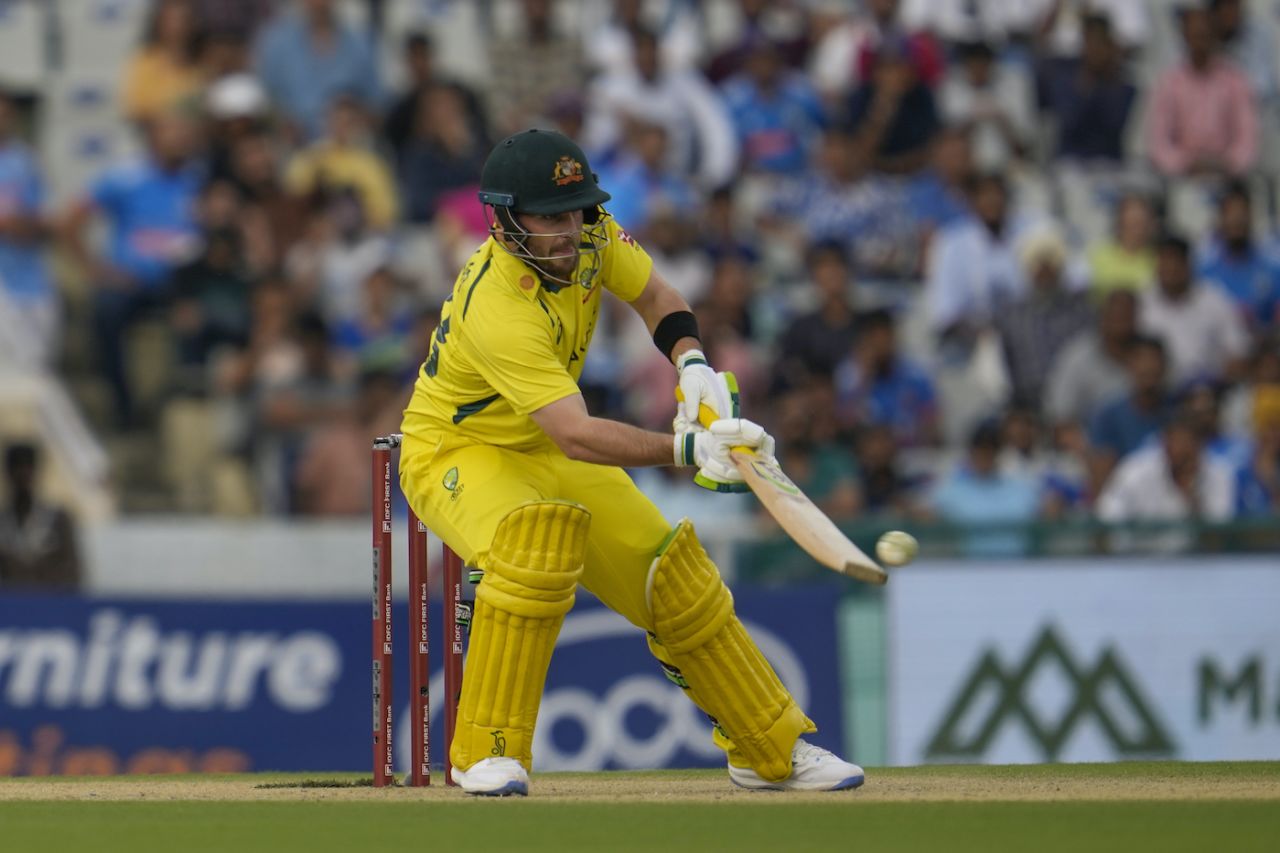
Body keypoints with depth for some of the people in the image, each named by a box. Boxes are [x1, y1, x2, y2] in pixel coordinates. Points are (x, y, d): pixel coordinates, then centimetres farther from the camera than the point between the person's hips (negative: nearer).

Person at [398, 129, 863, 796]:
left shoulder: (590, 234, -15)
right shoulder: (496, 308, -37)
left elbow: (654, 297, 4)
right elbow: (576, 437, -43)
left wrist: (693, 368, -16)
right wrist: (688, 451, -52)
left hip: (542, 453, 7)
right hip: (454, 455, -7)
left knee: (673, 573, 3)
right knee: (537, 539, -37)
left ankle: (772, 751, 18)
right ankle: (486, 752, -28)